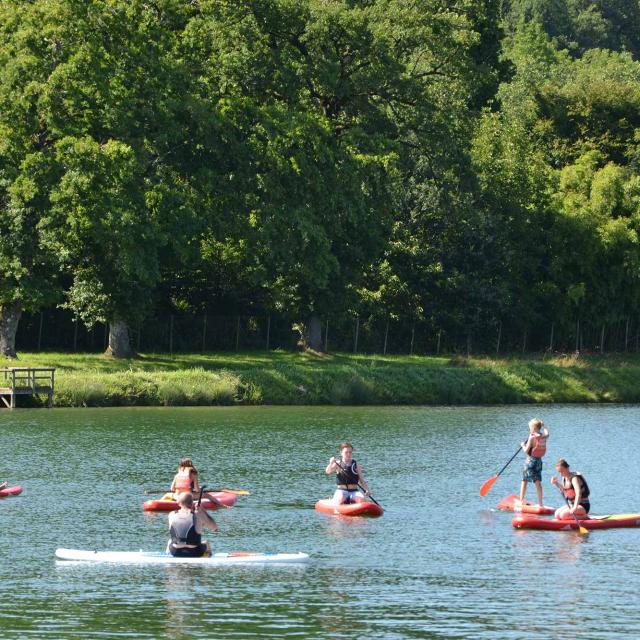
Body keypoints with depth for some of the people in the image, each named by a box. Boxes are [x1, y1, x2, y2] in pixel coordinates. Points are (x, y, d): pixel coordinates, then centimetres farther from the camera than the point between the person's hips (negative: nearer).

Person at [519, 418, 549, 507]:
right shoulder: (544, 437, 0)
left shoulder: (532, 438, -18)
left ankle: (521, 501, 4)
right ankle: (540, 503, 7)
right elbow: (546, 432, 26)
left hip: (530, 460, -6)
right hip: (539, 461, 6)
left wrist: (523, 445, 3)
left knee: (524, 481, 4)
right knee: (538, 482, 9)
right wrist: (542, 426, 38)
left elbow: (526, 451, -15)